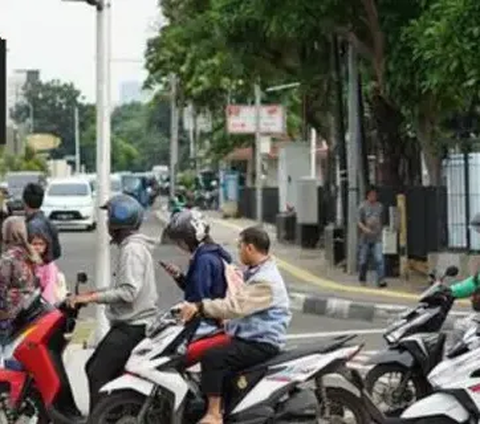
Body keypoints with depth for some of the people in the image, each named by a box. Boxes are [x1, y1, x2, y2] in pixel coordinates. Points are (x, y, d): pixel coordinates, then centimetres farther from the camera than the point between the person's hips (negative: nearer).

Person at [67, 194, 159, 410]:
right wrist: (97, 293, 17)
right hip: (129, 324, 11)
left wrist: (92, 298, -21)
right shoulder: (132, 246, 17)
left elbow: (128, 292, -24)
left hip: (132, 327, -11)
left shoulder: (132, 249, -15)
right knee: (93, 368, 14)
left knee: (98, 375, -15)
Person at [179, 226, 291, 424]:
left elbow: (236, 305, -29)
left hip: (262, 343, -11)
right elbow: (238, 305, 20)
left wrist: (200, 306, -31)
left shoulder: (266, 281, -19)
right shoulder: (255, 273, 18)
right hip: (248, 337, 11)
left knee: (212, 357, -27)